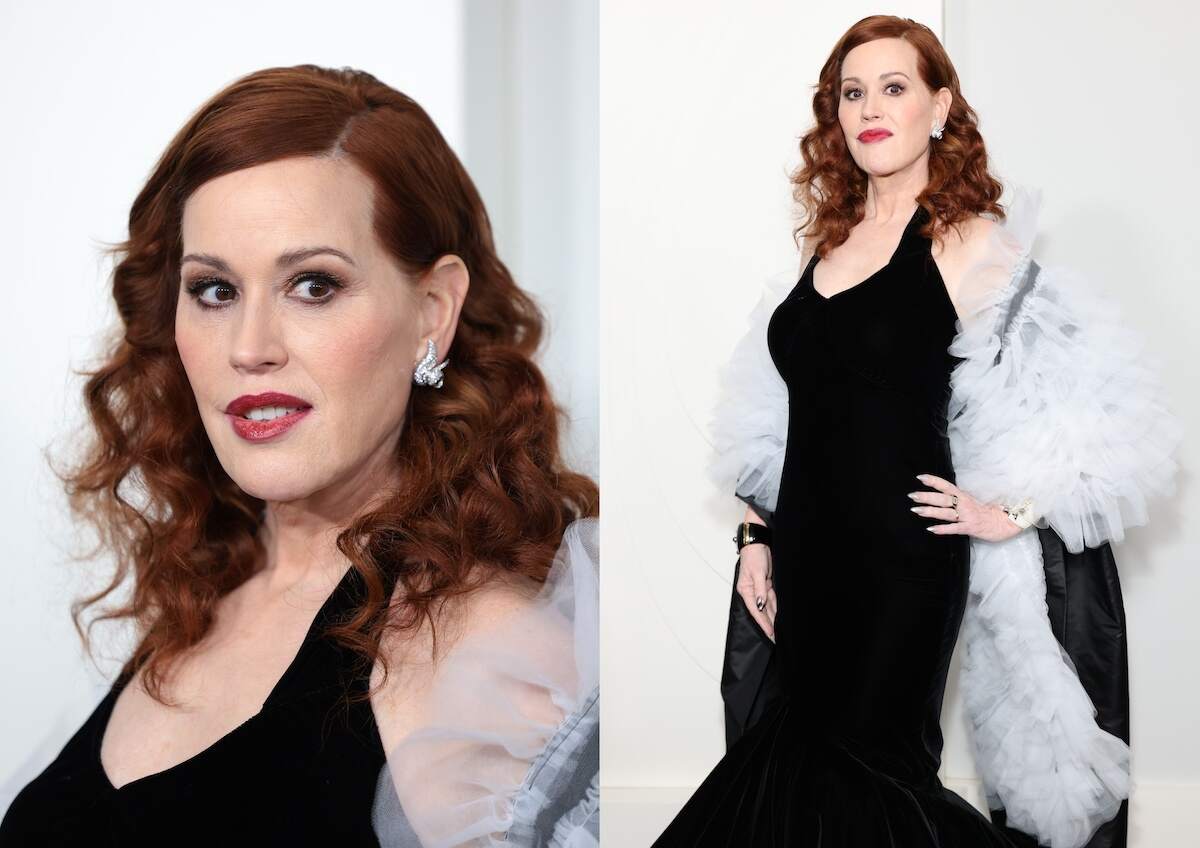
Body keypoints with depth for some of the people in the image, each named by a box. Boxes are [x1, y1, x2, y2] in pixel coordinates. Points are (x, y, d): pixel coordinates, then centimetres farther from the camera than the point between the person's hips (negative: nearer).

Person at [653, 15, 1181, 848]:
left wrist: (1009, 513, -11)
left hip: (901, 562, -6)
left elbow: (1114, 399, -14)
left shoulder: (969, 244, -8)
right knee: (779, 778, 10)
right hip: (802, 555, 6)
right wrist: (756, 538, 10)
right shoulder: (829, 242, 11)